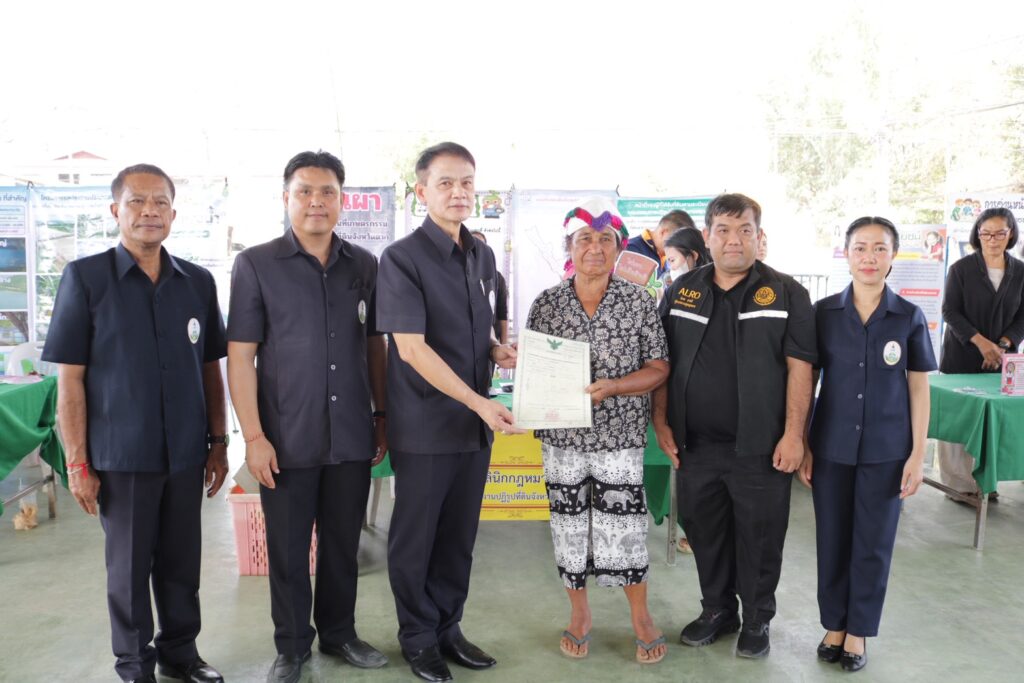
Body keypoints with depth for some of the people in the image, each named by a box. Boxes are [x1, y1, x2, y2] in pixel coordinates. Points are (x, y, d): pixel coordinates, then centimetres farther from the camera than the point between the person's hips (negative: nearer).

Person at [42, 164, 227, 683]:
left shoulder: (198, 282, 4)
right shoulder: (85, 277, -5)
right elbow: (70, 378, -6)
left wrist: (218, 442, 7)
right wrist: (77, 463, -9)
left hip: (186, 453, 3)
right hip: (121, 455, -3)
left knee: (181, 561, 14)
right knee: (129, 565, 11)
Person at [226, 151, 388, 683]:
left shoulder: (364, 265, 6)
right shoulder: (256, 265, -3)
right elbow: (240, 355, -6)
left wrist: (383, 416, 10)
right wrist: (253, 436, -10)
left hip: (352, 436, 3)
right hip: (287, 439, -2)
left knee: (343, 543, 14)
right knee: (288, 549, 10)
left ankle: (339, 634, 34)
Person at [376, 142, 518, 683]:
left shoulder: (482, 256, 9)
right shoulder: (403, 258, -12)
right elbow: (411, 348, -18)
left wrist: (498, 350, -2)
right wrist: (480, 403, -22)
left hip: (476, 423, 6)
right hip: (425, 427, -6)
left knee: (460, 535, 15)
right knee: (415, 536, 9)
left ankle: (448, 628, 32)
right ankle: (418, 637, 27)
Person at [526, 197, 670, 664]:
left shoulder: (640, 302, -2)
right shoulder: (545, 304, 1)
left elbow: (658, 368, -2)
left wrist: (612, 387, -17)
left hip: (621, 437, -1)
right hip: (562, 438, 2)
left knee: (625, 529, 4)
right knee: (569, 527, 11)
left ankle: (641, 616, 26)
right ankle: (579, 613, 32)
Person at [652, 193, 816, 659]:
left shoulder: (785, 293, -3)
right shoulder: (681, 292, 6)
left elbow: (799, 367, -7)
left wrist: (793, 434, -12)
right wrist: (661, 421, 3)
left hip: (760, 446, -3)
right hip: (696, 443, 3)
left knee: (759, 537, 9)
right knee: (704, 531, 15)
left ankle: (756, 620, 29)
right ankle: (716, 610, 36)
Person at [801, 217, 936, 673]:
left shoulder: (909, 317, -3)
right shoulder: (823, 312, -3)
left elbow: (918, 388, 1)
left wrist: (918, 454, -3)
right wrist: (801, 445, -1)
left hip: (887, 450, 0)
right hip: (831, 447, 1)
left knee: (873, 544, 9)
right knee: (832, 540, 11)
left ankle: (858, 631, 27)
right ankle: (833, 625, 29)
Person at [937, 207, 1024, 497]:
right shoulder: (961, 268, -2)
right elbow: (950, 312, -6)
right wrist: (981, 342, -17)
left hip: (999, 359, 2)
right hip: (961, 356, -2)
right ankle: (958, 483, 6)